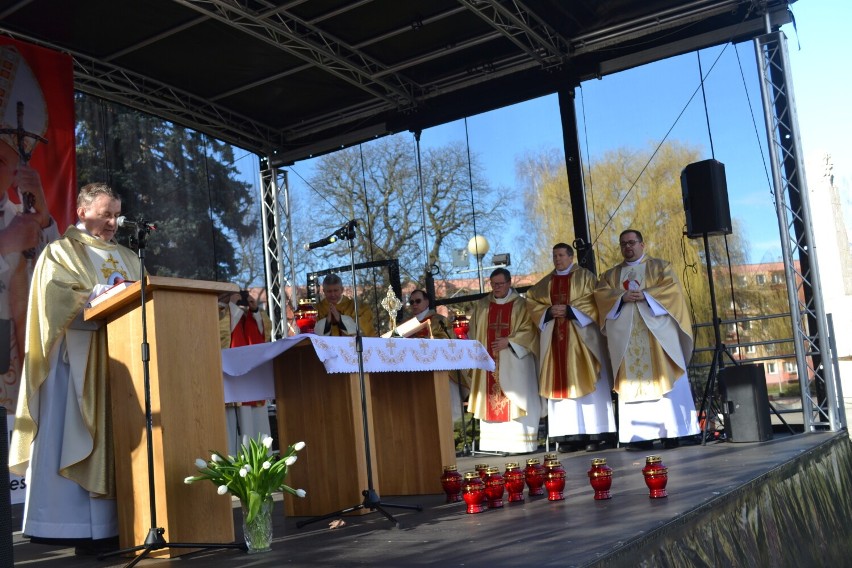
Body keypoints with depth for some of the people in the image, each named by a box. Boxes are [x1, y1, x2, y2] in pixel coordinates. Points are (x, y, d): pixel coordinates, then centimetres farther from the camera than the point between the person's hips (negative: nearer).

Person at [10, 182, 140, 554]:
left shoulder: (128, 258, 23)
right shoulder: (60, 253, 6)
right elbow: (57, 297, -10)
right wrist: (103, 295, -23)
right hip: (77, 358, -5)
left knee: (117, 440, 1)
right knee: (78, 437, -9)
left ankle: (118, 524, 1)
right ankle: (84, 531, -9)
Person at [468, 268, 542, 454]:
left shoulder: (520, 304, 1)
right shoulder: (482, 306, 13)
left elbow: (529, 329, -6)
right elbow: (474, 333, 16)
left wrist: (509, 341, -15)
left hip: (513, 360, -4)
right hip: (489, 361, 4)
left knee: (515, 400, -4)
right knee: (492, 401, 1)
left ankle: (519, 442, -2)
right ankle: (497, 443, 4)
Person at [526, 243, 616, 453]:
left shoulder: (585, 277, 6)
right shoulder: (545, 283, 18)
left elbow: (593, 300, -6)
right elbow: (532, 303, 11)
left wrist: (569, 309, -14)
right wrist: (549, 311, -7)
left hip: (580, 338, -4)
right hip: (555, 339, 4)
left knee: (586, 383, -5)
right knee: (561, 385, -1)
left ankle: (595, 434, -3)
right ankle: (571, 435, 0)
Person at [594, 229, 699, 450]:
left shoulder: (660, 266, 12)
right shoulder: (611, 274, 20)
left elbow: (672, 288, -3)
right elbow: (600, 294, 4)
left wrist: (645, 295, -16)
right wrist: (622, 297, -13)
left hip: (656, 331, -2)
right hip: (627, 336, 3)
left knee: (663, 379, -7)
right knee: (633, 383, -3)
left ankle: (671, 432, -6)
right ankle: (642, 434, -4)